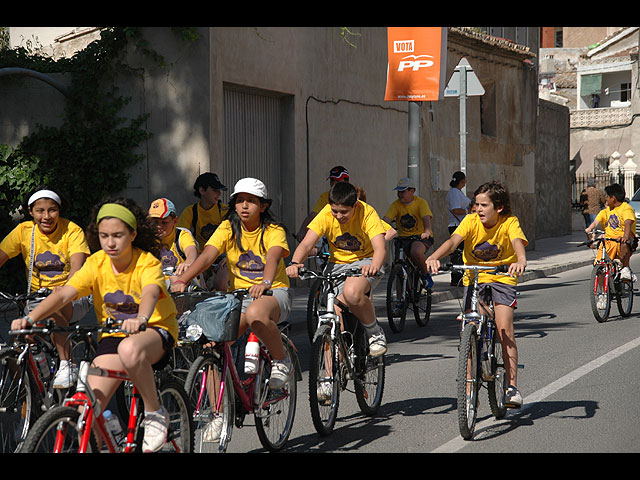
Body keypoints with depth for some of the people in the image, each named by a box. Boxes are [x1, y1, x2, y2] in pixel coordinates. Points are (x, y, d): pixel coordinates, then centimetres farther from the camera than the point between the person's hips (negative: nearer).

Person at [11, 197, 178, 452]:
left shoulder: (148, 263, -17)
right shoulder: (96, 263, -8)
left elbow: (150, 292, -38)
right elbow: (63, 293, -18)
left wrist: (141, 319, -61)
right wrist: (31, 318, -35)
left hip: (156, 329, -4)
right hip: (113, 334, 4)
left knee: (129, 349, -41)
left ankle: (155, 413, -18)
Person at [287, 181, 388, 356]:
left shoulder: (367, 213, -21)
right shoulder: (326, 214, -14)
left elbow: (380, 247, -31)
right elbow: (306, 243, -21)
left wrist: (374, 266, -53)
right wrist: (294, 263, -42)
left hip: (365, 261, -3)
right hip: (337, 264, 4)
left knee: (351, 292, -35)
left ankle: (375, 333, -11)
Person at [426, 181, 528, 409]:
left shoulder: (509, 222, -14)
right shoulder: (471, 221, -11)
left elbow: (518, 241, -33)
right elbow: (453, 240, -27)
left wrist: (521, 261, -56)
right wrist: (433, 257, -46)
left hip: (502, 278, -2)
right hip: (473, 278, 2)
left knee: (504, 329, -16)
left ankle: (512, 386, -10)